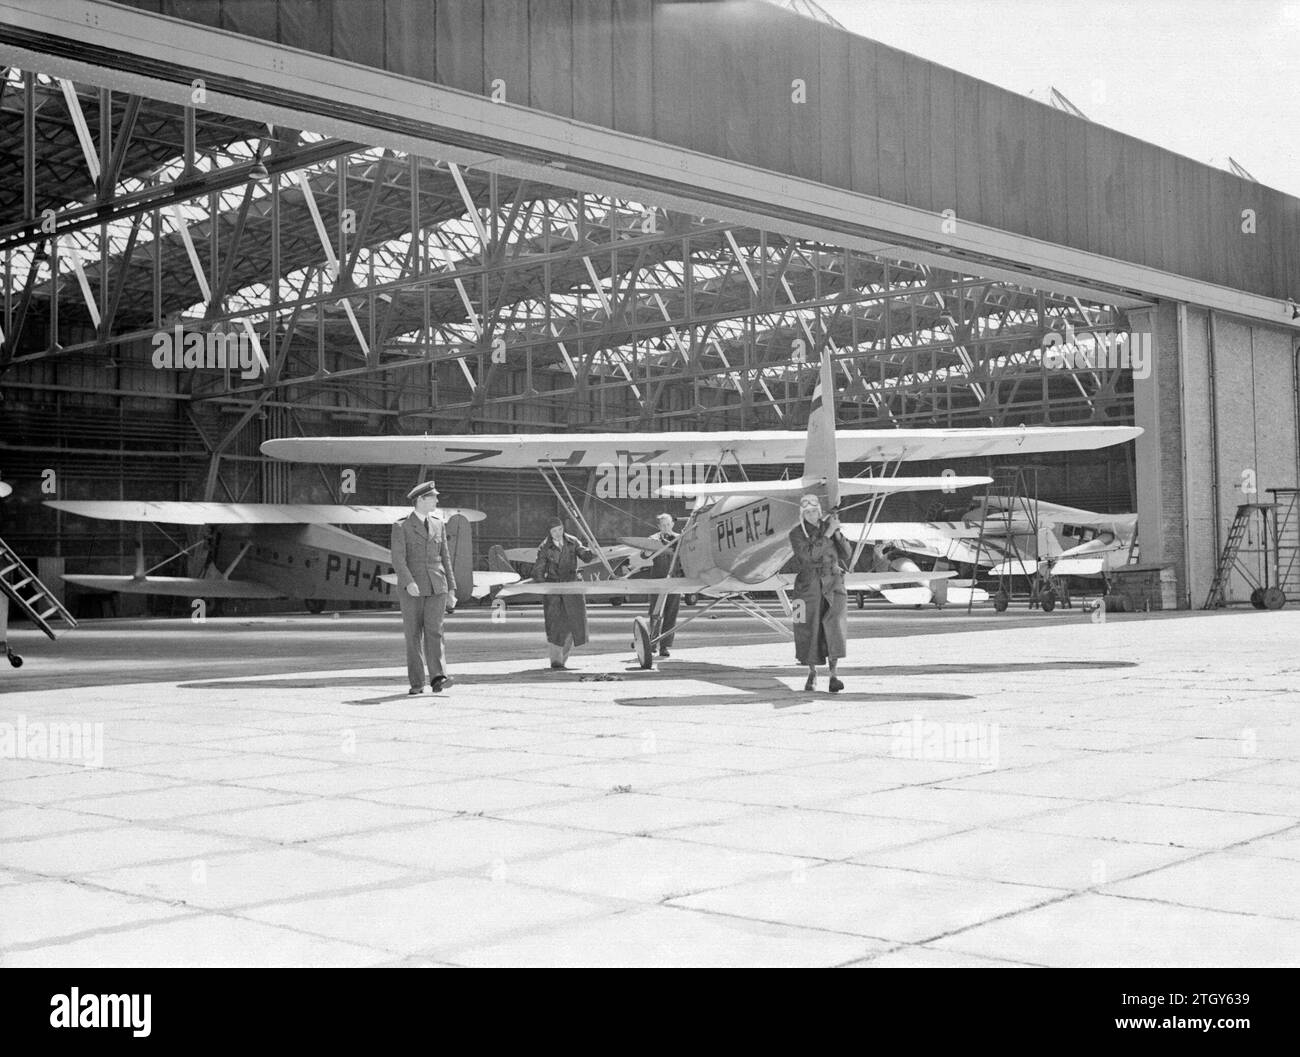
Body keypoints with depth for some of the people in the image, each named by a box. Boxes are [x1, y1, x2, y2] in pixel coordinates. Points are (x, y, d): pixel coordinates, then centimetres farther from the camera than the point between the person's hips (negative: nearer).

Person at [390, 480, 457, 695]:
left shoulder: (438, 524, 12)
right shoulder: (401, 526, -2)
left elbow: (445, 558, 15)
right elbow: (398, 559, -12)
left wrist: (451, 589, 11)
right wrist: (408, 582, -27)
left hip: (436, 588, 3)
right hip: (411, 588, -3)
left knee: (434, 632, -10)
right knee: (413, 636, 2)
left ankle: (438, 679, -20)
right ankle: (416, 683, 8)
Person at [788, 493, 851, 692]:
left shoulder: (829, 527, 6)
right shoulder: (796, 534, -3)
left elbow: (846, 555, 1)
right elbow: (810, 555, -19)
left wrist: (837, 533, -14)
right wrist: (827, 534, -20)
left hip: (832, 584, 1)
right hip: (808, 585, -1)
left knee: (834, 625, -17)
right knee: (809, 631, 5)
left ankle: (833, 674, -15)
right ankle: (812, 673, 26)